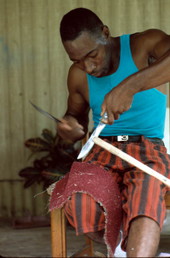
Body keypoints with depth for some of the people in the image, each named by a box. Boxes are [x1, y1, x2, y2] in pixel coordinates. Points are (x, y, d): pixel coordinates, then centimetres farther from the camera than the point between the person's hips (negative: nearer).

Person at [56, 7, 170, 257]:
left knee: (144, 204, -38)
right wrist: (69, 128, -1)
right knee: (79, 203, -30)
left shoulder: (145, 44, -5)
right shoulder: (78, 75, 9)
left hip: (148, 150, -3)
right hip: (102, 152, 4)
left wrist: (130, 85, -37)